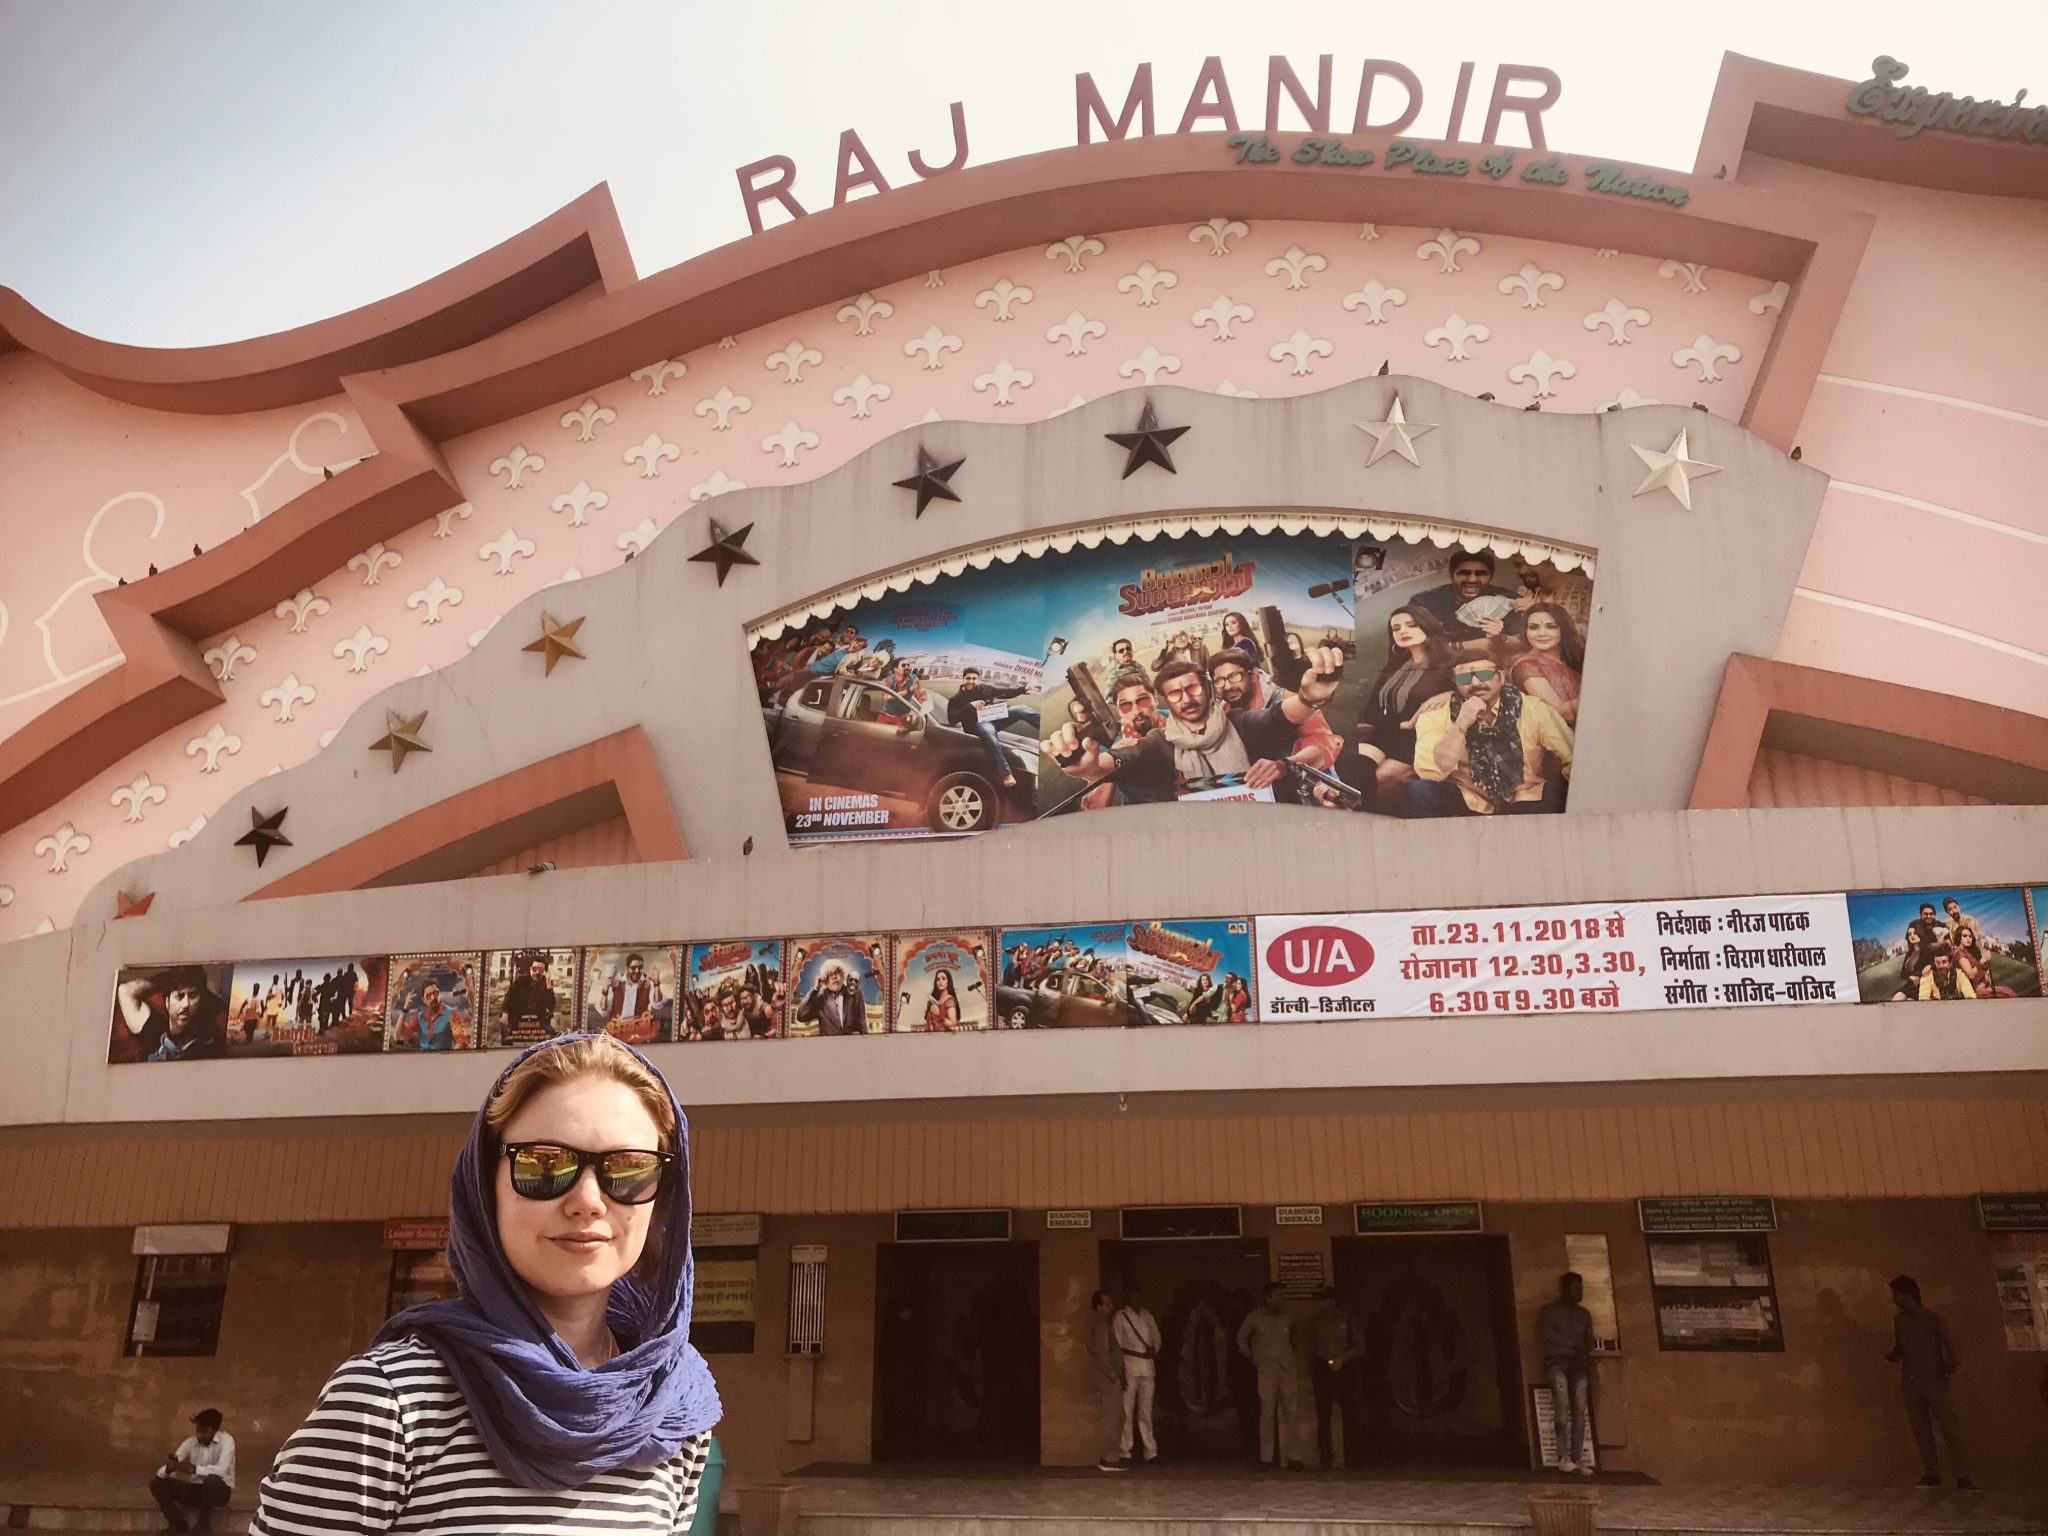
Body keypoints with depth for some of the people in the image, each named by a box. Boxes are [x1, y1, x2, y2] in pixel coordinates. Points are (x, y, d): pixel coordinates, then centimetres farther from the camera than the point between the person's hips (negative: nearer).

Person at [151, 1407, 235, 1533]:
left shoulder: (226, 1440, -16)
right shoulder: (190, 1442, -3)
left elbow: (222, 1470, -32)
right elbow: (162, 1472, -9)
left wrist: (192, 1468, -41)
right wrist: (169, 1467, -34)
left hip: (218, 1491, -5)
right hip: (195, 1489, 5)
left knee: (213, 1480, -39)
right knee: (156, 1483, -10)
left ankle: (204, 1522, -12)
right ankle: (179, 1524, -3)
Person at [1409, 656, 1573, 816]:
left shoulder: (1535, 710, -7)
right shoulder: (1435, 715, -8)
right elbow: (1430, 773, -20)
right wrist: (1461, 725, -26)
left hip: (1526, 802, 1)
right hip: (1467, 802, -1)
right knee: (1419, 791, -27)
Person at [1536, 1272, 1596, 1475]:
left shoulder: (1584, 1314, 23)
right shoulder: (1548, 1310, 9)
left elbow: (1589, 1342, 18)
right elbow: (1546, 1334, -5)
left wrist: (1584, 1351, -4)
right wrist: (1574, 1345, -4)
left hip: (1578, 1363, 4)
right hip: (1556, 1360, -4)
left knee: (1580, 1409, -12)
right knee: (1562, 1403, -24)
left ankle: (1577, 1459, -13)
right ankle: (1563, 1457, -26)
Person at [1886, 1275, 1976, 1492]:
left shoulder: (1934, 1318, -7)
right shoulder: (1898, 1320, 8)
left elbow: (1949, 1344, -5)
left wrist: (1952, 1365, -22)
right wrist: (1891, 1356, -5)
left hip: (1934, 1381, -5)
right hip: (1910, 1383, 5)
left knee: (1950, 1429, -8)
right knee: (1921, 1430, 6)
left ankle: (1962, 1477, -7)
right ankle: (1931, 1475, 11)